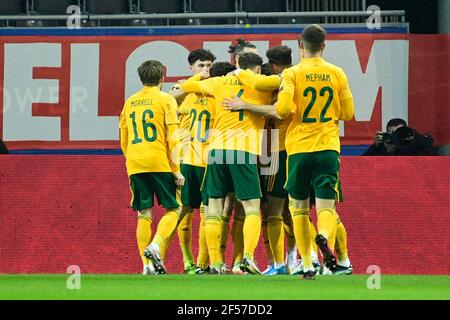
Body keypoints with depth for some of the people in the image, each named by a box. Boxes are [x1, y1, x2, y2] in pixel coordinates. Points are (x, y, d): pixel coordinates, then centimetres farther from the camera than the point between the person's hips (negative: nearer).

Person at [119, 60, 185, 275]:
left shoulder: (130, 102, 14)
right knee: (174, 209, 6)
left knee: (143, 215, 7)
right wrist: (176, 169, -5)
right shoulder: (166, 100, 0)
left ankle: (147, 264, 1)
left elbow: (123, 142, 18)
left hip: (134, 165, 4)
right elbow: (173, 138, -6)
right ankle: (155, 246, -17)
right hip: (159, 163, -4)